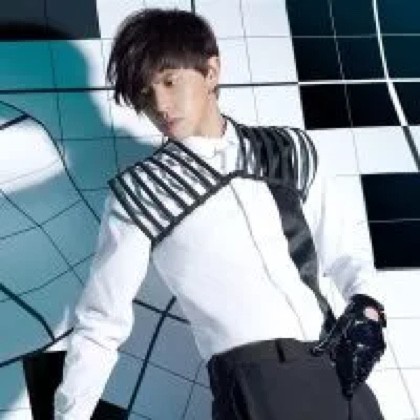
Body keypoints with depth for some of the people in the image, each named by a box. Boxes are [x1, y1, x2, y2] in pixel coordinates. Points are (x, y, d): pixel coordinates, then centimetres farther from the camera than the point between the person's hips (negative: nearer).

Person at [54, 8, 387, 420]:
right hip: (256, 383, -4)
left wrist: (365, 305, -2)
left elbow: (341, 248, 17)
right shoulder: (138, 194, 4)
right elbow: (100, 326, 6)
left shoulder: (290, 151, 13)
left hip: (337, 372, 4)